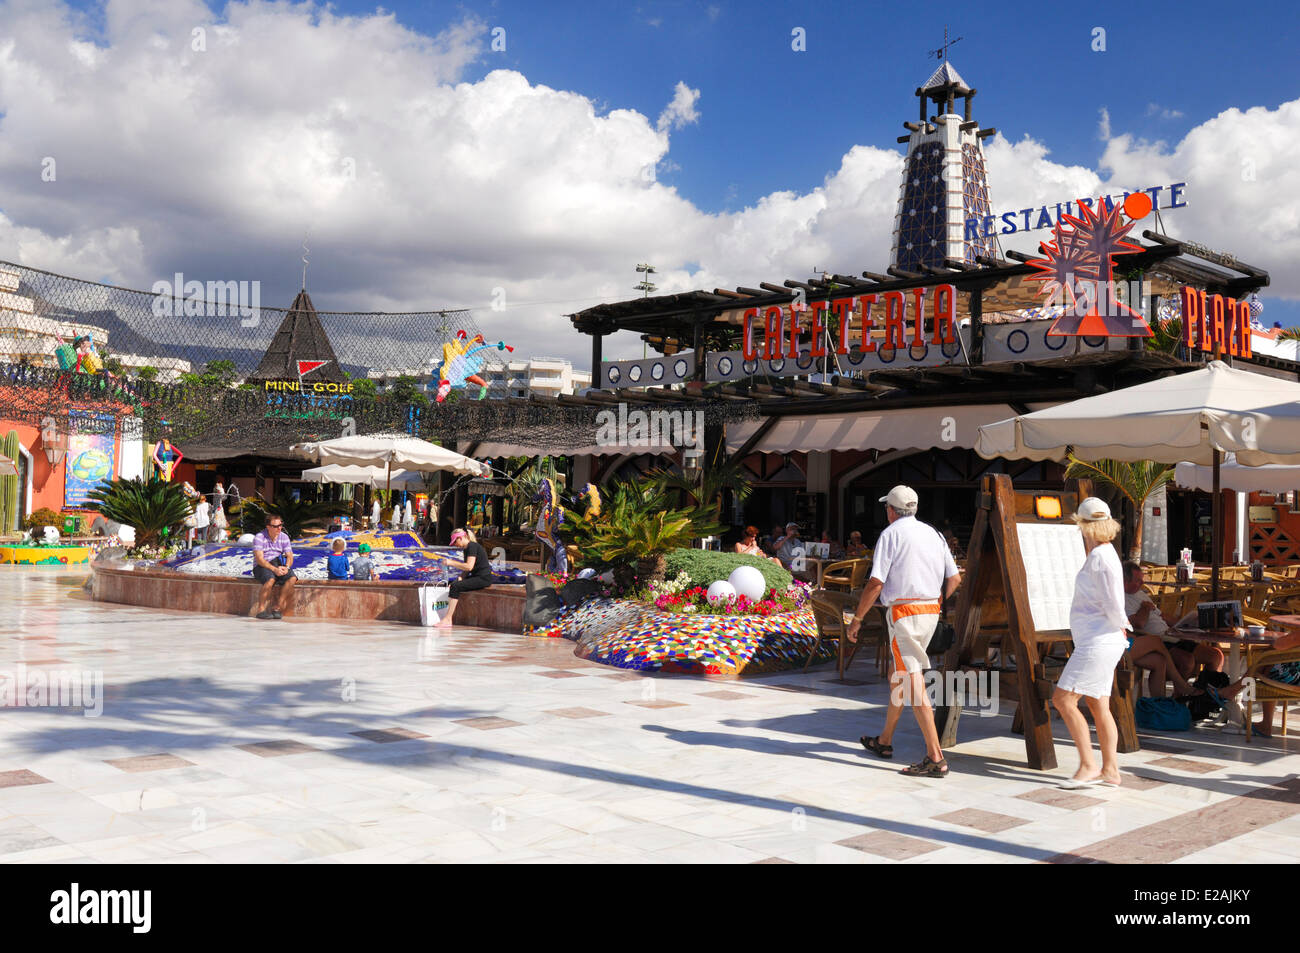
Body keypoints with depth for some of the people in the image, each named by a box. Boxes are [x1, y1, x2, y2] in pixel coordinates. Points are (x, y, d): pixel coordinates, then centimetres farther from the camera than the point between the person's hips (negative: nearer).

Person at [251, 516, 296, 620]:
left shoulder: (284, 537, 6)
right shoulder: (259, 537, -9)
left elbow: (289, 556, 4)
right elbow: (259, 559, -17)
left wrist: (286, 567, -19)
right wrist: (274, 569, -29)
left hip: (279, 565, 5)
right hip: (261, 566, -4)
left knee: (292, 577, -25)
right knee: (271, 579, -36)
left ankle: (277, 608, -20)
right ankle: (261, 610, -25)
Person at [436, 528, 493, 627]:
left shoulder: (472, 546, -14)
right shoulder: (465, 548, 16)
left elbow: (469, 566, -23)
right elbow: (466, 568, 20)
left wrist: (452, 563, -17)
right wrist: (461, 578, 1)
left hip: (483, 578, -10)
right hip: (476, 577, 10)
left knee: (455, 586, -22)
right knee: (452, 584, 3)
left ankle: (447, 619, -22)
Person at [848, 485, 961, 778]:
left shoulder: (890, 534, -6)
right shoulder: (933, 534, 14)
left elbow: (875, 583, -12)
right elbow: (954, 579, 14)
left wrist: (857, 619, -4)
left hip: (903, 611, -8)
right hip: (931, 611, 8)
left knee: (913, 682, -9)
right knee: (897, 674, 21)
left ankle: (935, 758, -14)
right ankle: (885, 741, 34)